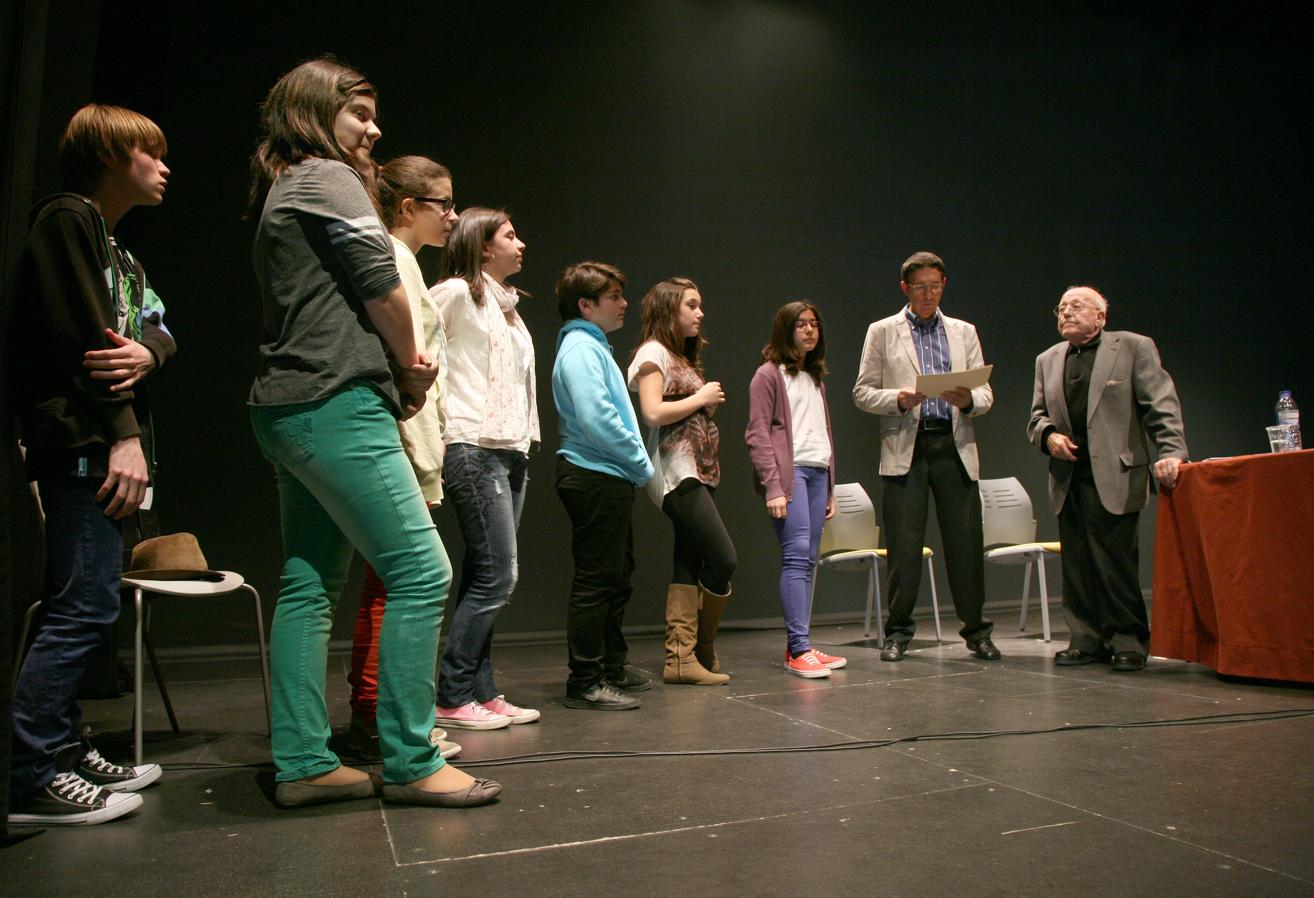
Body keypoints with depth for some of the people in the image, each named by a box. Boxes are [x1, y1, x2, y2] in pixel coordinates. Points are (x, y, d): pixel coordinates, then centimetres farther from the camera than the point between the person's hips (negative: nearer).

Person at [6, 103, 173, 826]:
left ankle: (64, 751, 18)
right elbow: (81, 337, -14)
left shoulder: (115, 247, 25)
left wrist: (146, 351, -12)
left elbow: (158, 329, 12)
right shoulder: (68, 218, -4)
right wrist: (124, 436, -17)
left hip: (107, 443, 10)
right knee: (85, 606, -12)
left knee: (82, 609, 11)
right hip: (83, 444, -10)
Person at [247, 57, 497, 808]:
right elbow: (382, 286, -11)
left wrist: (402, 371, 7)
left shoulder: (282, 195, 25)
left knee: (310, 586, 8)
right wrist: (410, 370, 6)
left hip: (289, 409, 11)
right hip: (336, 407, -11)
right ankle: (410, 763, -4)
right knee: (423, 573, -10)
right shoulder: (328, 177, -3)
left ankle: (303, 763, 13)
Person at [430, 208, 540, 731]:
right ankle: (452, 698, -1)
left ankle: (482, 694, 13)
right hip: (474, 448, -8)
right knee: (497, 576, -10)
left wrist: (524, 442, 11)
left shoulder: (506, 305, 22)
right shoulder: (457, 293, -4)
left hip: (511, 451, 8)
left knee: (485, 579, 8)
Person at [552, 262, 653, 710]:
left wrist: (636, 464, 10)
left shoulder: (594, 346, 20)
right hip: (595, 477, -11)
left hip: (609, 478, 11)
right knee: (596, 582, -6)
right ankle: (585, 683, 2)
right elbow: (595, 418, -24)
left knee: (617, 578, 18)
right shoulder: (580, 347, -12)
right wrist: (641, 463, -14)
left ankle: (612, 668, 30)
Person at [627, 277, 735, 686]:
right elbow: (653, 412, -18)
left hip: (702, 470, 9)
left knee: (690, 564, 5)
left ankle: (681, 657, 7)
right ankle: (702, 651, 4)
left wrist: (711, 405, 8)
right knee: (724, 559, -11)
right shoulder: (653, 352, -5)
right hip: (676, 471, -9)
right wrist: (700, 399, -9)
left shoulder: (684, 358, 22)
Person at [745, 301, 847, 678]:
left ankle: (798, 647, 8)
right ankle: (799, 649, -13)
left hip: (818, 472, 7)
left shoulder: (816, 377, 23)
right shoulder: (769, 375, 1)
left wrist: (831, 488, 19)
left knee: (807, 561, 4)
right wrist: (772, 487, -16)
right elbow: (757, 435, -7)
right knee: (797, 556, -14)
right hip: (788, 471, -7)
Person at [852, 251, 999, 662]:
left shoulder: (963, 332, 16)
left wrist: (968, 400, -12)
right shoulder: (882, 332, 9)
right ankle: (898, 633, 12)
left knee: (966, 543, 2)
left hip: (954, 447, 2)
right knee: (903, 547, -1)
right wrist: (899, 399, -15)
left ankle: (976, 631, 15)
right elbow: (862, 393, 4)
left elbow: (985, 393, 11)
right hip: (905, 449, -2)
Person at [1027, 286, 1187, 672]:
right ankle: (1087, 639, 12)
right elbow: (1036, 416, 21)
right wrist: (1048, 435, -2)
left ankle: (1128, 641, 4)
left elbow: (1162, 405, -2)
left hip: (1114, 475, -4)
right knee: (1076, 563, 3)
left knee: (1116, 560, -8)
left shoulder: (1133, 347, 5)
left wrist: (1170, 452, -14)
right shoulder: (1048, 360, 19)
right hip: (1067, 477, 5)